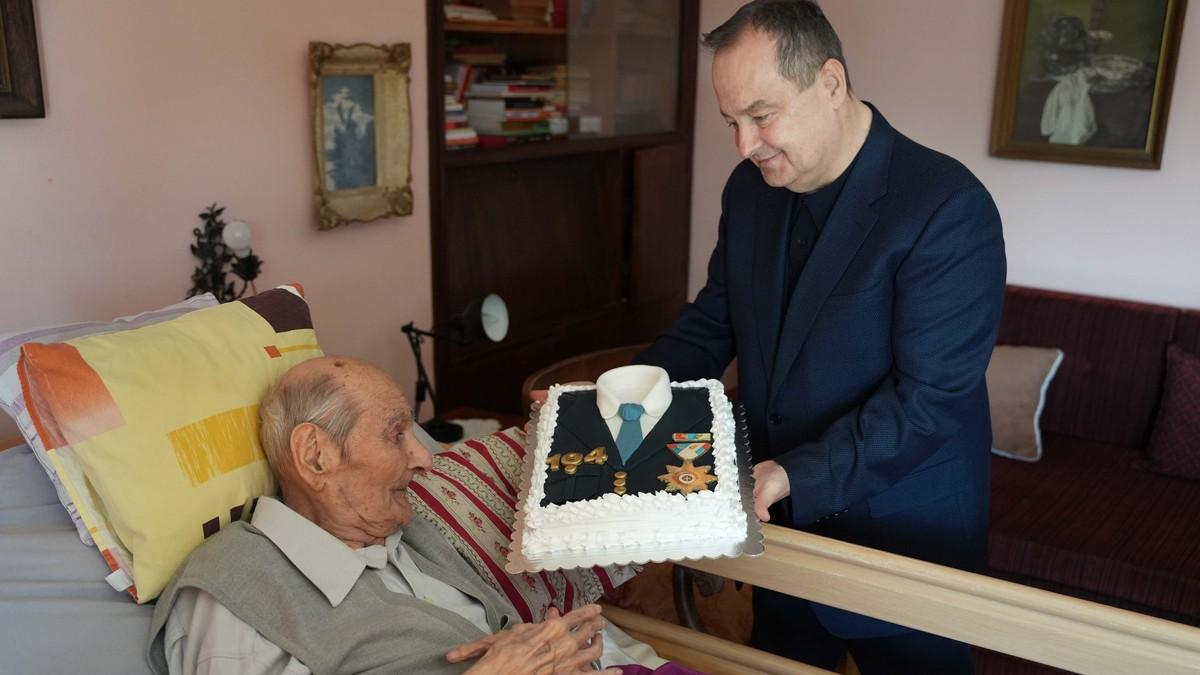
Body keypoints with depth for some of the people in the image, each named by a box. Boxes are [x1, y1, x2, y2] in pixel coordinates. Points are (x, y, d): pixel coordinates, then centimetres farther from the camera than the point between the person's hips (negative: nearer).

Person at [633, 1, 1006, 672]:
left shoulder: (949, 209, -24)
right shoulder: (751, 189, -2)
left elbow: (930, 400, -26)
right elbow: (714, 321, 7)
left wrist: (798, 476, -33)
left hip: (903, 539, -6)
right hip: (779, 520, 6)